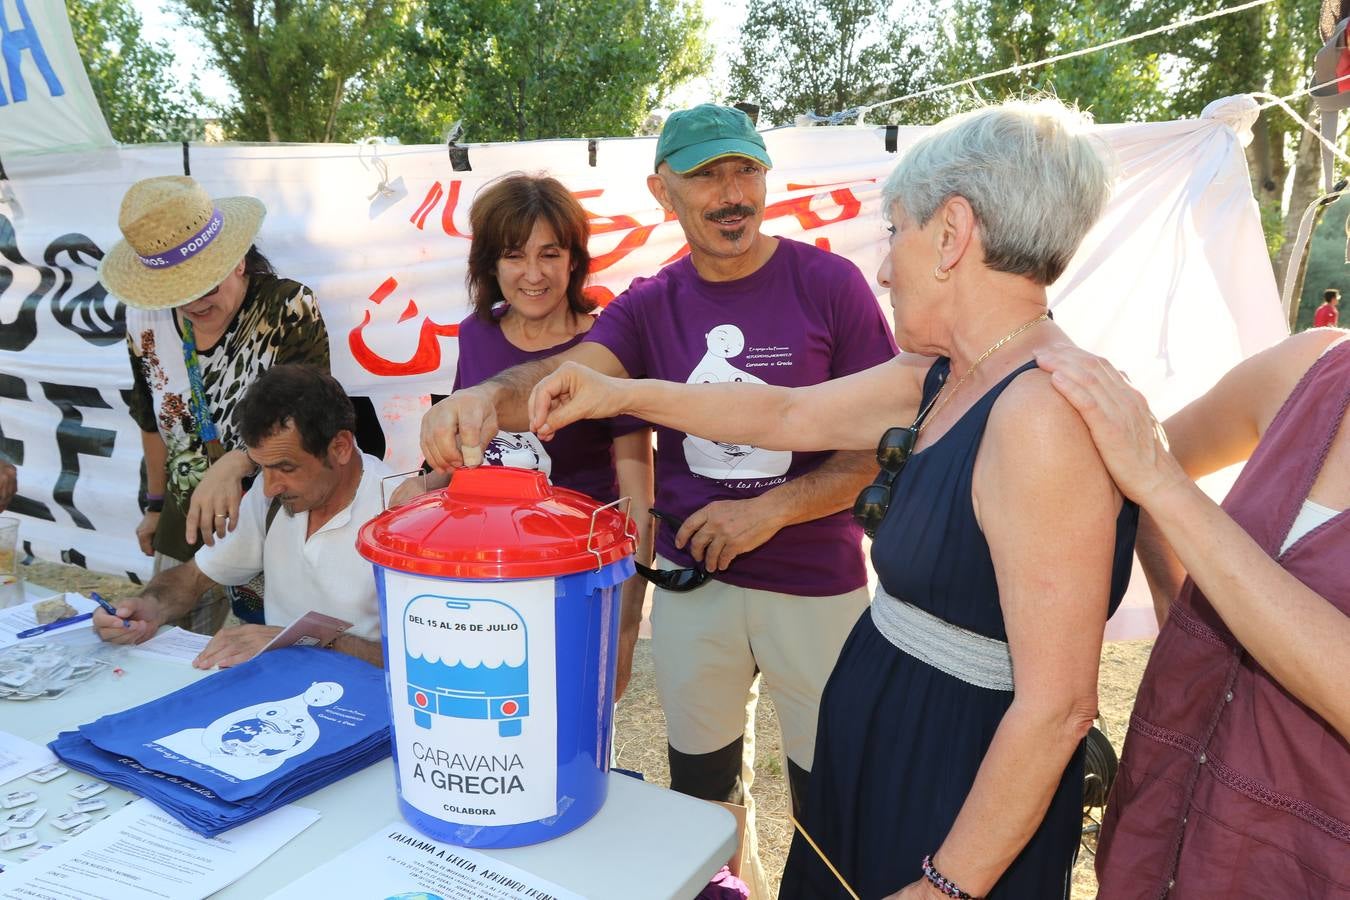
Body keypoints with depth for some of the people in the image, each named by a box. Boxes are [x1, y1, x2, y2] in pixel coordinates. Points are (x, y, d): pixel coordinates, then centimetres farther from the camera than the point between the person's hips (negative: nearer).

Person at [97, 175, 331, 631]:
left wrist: (233, 464, -38)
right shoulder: (145, 320, -1)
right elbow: (152, 418, 14)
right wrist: (155, 505, 21)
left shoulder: (289, 309, -18)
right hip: (185, 521, 5)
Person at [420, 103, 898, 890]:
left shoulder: (831, 284, -9)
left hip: (817, 586, -2)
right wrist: (495, 396, -39)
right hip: (691, 580, 3)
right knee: (700, 785, 21)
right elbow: (566, 375, -17)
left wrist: (770, 509, -20)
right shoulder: (650, 306, 0)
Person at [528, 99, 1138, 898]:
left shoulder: (1042, 411, -27)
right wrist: (619, 394, 11)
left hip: (963, 792, -8)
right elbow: (789, 414, 12)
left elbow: (1058, 704, -25)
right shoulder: (941, 377, 0)